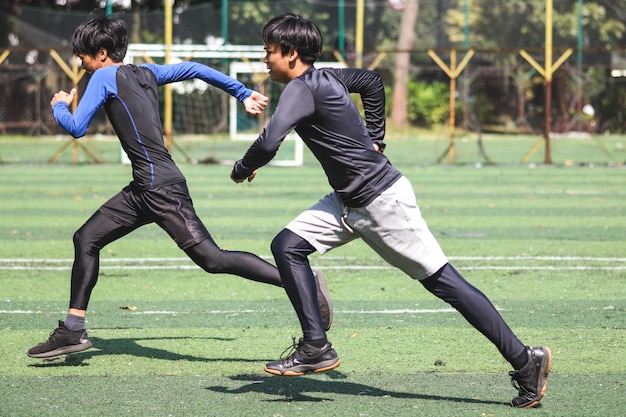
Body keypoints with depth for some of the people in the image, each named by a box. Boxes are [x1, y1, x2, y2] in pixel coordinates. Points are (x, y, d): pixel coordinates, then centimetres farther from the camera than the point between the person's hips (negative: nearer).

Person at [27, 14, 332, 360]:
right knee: (86, 239, 13)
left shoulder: (104, 77, -5)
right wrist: (243, 94, 31)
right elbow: (194, 70, 26)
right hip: (143, 189, 10)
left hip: (161, 187, -10)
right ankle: (73, 331, 16)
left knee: (212, 259, -15)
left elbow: (76, 127, -8)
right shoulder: (146, 73, 18)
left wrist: (59, 106, 13)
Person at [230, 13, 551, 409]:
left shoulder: (302, 89, -20)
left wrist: (243, 168, -15)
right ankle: (316, 348, 2)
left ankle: (525, 361, -1)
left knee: (443, 281, -6)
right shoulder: (323, 77, 8)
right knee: (287, 246, 3)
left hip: (383, 200, -10)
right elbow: (372, 81, 26)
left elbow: (269, 142, -34)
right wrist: (375, 138, 24)